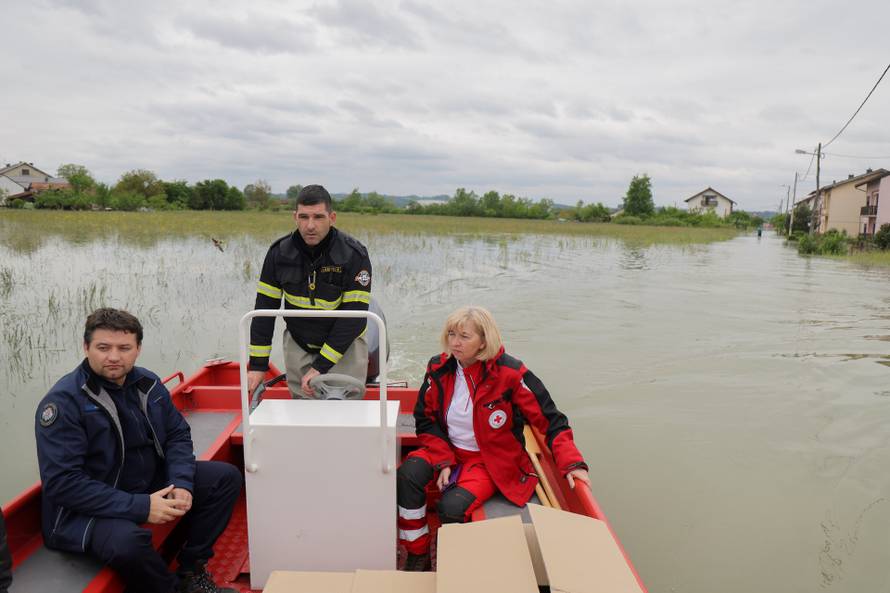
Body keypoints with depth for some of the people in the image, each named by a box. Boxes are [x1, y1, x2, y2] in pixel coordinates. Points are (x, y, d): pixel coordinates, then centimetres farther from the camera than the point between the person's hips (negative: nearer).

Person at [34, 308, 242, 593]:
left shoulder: (148, 383, -1)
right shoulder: (63, 402, -19)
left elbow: (178, 435, 7)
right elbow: (62, 482, -24)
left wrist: (181, 483, -13)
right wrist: (140, 507, -28)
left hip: (151, 483, 7)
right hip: (91, 506, -6)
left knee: (226, 477, 0)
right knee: (127, 542, -37)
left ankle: (191, 570, 8)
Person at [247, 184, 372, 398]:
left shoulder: (354, 254, -19)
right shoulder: (279, 252, -9)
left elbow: (354, 316, -21)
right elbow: (265, 308, -4)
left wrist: (320, 367, -23)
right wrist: (257, 364, -8)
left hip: (345, 346, -2)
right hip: (298, 345, 3)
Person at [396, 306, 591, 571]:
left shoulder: (509, 373, -18)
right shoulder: (439, 368, -6)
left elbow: (550, 420, -13)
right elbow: (426, 420, 0)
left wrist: (572, 463, -23)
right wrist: (444, 461, -12)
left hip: (490, 460, -4)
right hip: (447, 449, 4)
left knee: (452, 506, -28)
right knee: (406, 477, -24)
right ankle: (417, 556, -4)